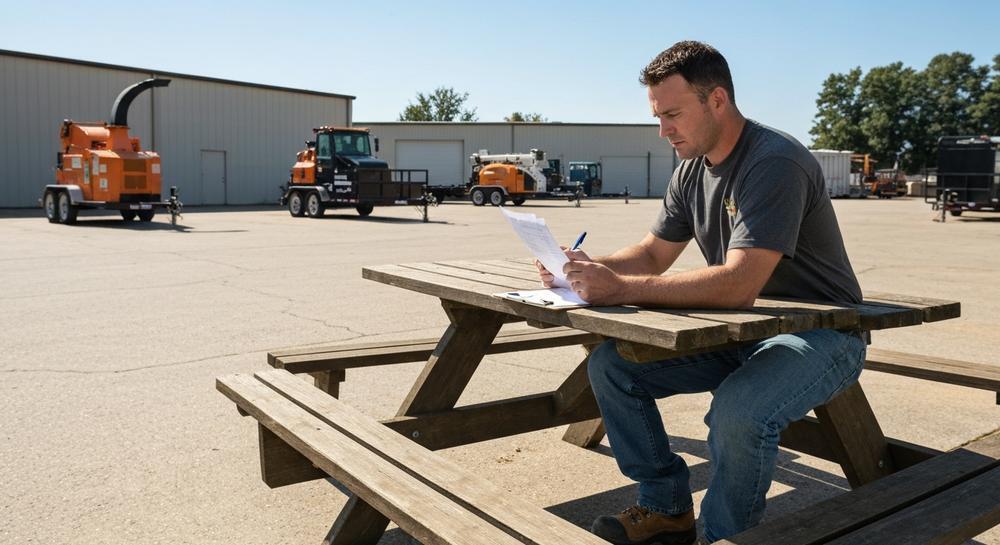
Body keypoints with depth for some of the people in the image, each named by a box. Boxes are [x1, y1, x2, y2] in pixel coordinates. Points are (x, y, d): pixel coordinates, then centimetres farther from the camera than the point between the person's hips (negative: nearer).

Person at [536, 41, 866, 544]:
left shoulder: (774, 163, -23)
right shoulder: (692, 170, 4)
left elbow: (738, 285, -32)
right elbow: (653, 254, 8)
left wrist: (621, 289, -33)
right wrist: (589, 268, -11)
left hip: (821, 334, -8)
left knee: (737, 412, -37)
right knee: (610, 363, -6)